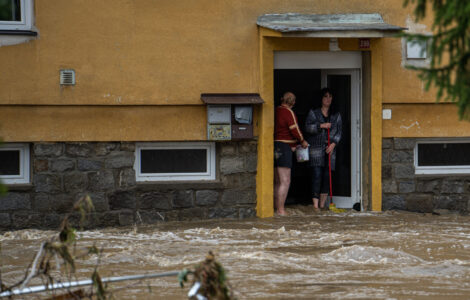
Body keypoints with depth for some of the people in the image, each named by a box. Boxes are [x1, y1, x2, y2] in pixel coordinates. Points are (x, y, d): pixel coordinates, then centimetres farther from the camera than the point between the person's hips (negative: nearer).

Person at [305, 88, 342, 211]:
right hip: (316, 148, -3)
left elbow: (339, 132, 8)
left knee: (327, 176, -1)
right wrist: (321, 126, -15)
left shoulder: (336, 115, 14)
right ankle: (315, 204, -13)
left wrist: (333, 144, -7)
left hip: (330, 149, 3)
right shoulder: (313, 113, 8)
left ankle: (322, 205, 6)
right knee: (317, 175, -12)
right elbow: (307, 127, -3)